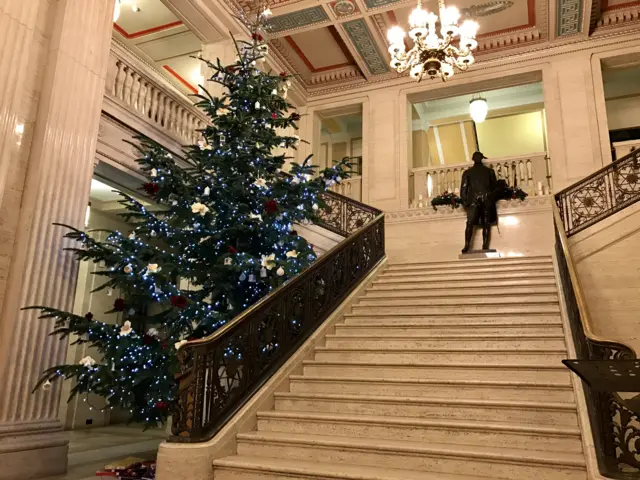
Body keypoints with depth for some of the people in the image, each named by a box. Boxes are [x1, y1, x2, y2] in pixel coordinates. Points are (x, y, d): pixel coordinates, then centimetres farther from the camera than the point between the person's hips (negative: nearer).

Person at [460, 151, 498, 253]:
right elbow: (495, 185, 12)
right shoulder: (489, 171, 8)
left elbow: (463, 188, 0)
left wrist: (464, 201, 5)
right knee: (486, 223, 5)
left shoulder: (467, 172, 5)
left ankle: (467, 246, -17)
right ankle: (485, 246, 1)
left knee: (470, 223, -6)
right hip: (487, 198, 1)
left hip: (473, 199, -1)